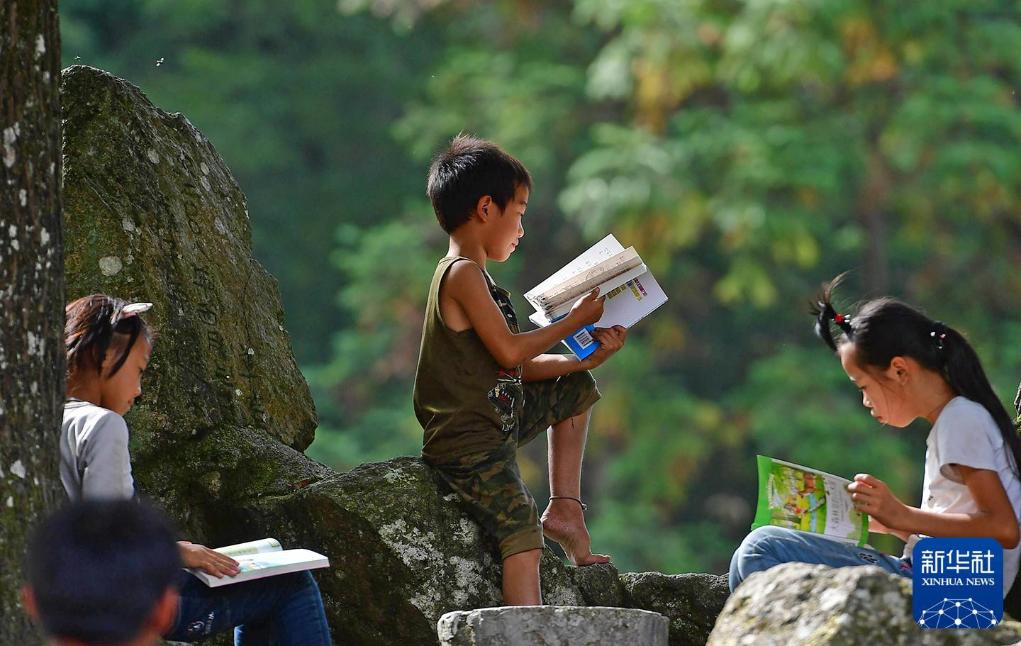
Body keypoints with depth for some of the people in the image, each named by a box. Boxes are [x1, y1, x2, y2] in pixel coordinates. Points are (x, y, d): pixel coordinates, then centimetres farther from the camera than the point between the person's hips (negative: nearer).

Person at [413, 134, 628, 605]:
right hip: (465, 440, -10)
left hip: (497, 420, 10)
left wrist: (585, 358, 9)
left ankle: (565, 509, 21)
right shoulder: (463, 274, -13)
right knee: (521, 527, -28)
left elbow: (517, 368, 17)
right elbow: (509, 351, -19)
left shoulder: (471, 275, 19)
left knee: (576, 388, 27)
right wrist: (575, 321, -7)